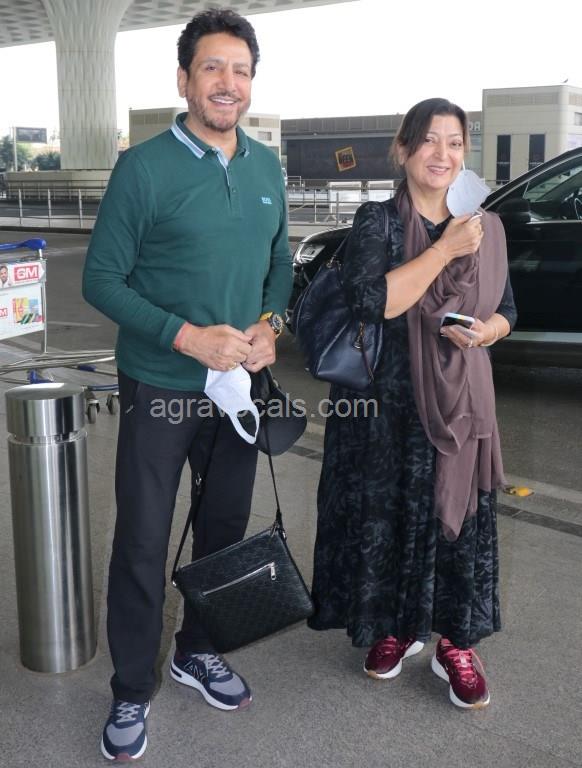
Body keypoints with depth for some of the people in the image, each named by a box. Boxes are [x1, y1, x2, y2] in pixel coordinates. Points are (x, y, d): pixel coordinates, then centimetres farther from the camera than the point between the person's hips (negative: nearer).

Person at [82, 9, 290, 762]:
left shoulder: (266, 167, 5)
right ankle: (131, 694, 21)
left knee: (224, 528, 17)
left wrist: (269, 324, -6)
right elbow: (101, 278, -12)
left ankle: (197, 652, 39)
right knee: (142, 546, 3)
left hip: (239, 386, 5)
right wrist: (188, 337, -22)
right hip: (160, 389, -5)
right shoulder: (143, 167, -11)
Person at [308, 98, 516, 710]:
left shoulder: (485, 228, 7)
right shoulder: (377, 221, -5)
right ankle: (392, 628, 30)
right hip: (385, 403, -3)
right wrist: (444, 250, -21)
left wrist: (485, 331, -9)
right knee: (387, 514, 8)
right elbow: (371, 302, -20)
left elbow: (506, 310, 14)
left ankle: (456, 644, 23)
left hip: (460, 403, 3)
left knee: (461, 517, 5)